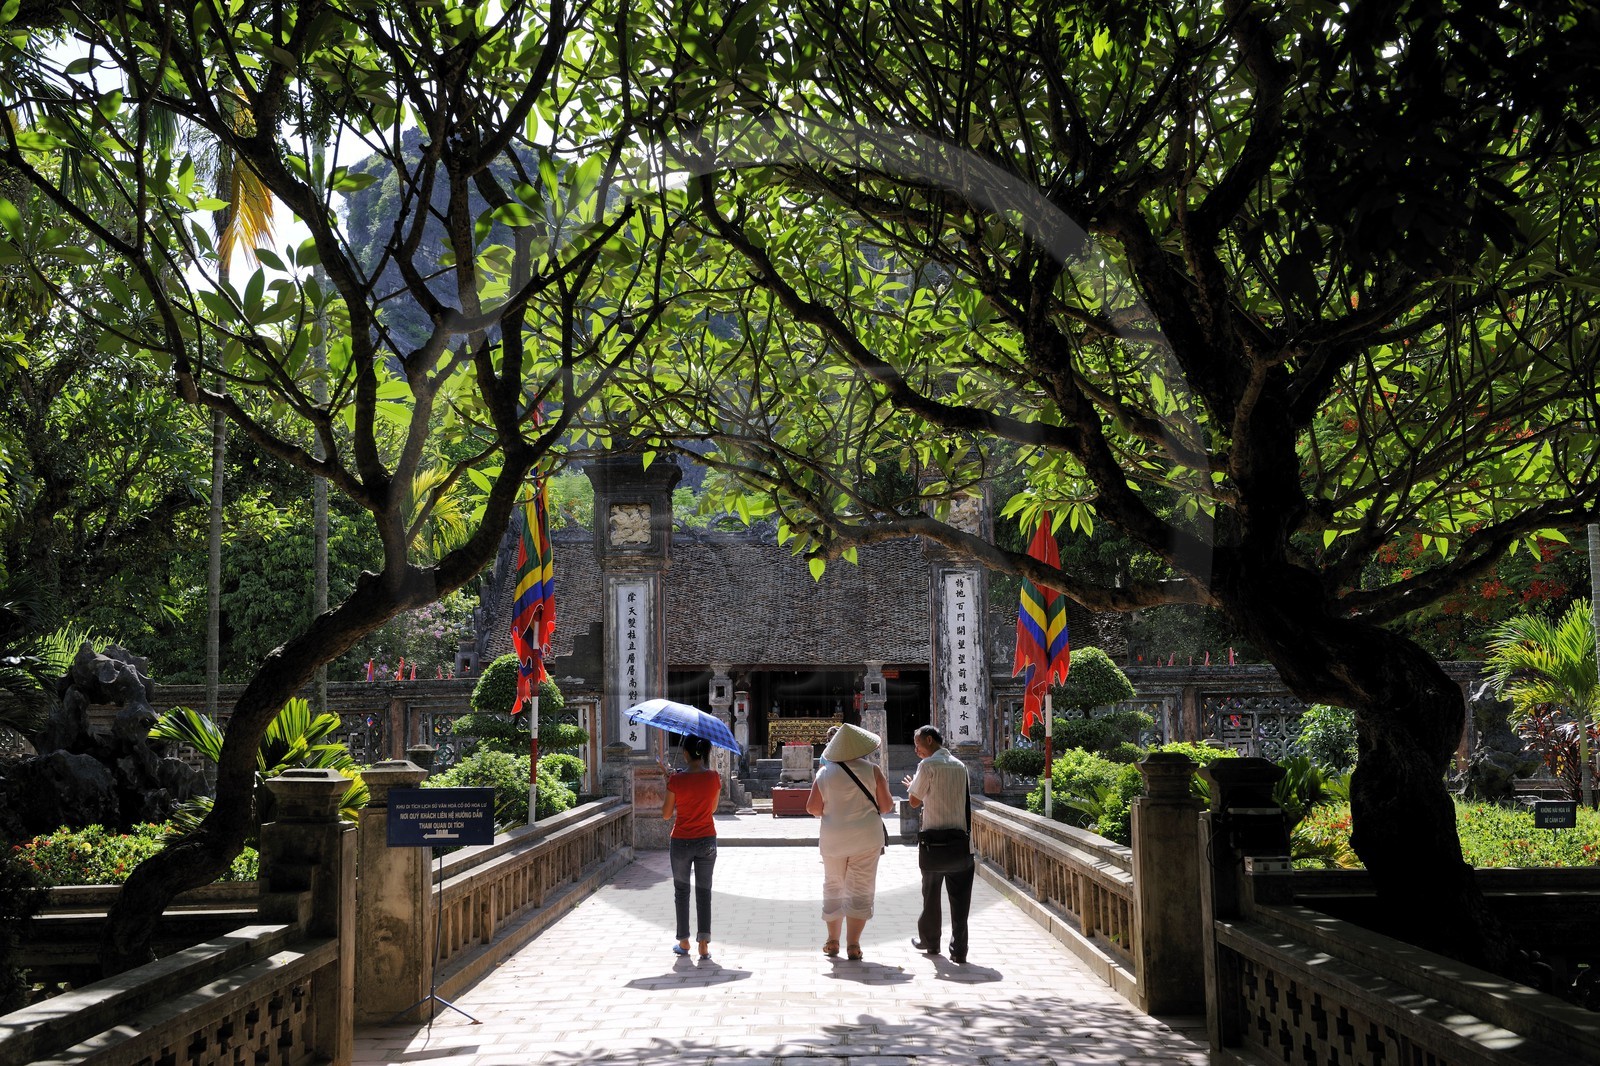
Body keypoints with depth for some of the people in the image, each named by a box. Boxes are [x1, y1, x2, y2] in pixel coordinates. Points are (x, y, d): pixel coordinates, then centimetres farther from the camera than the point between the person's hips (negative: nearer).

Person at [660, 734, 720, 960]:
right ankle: (704, 945, 5)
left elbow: (666, 814, -5)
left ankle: (684, 942, 21)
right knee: (704, 892, 9)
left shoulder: (677, 780, -14)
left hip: (681, 842, -2)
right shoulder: (714, 778, -7)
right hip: (707, 841, 2)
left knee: (681, 892, 14)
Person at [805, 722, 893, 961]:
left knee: (833, 887, 17)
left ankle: (832, 941, 22)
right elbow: (886, 806, -5)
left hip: (832, 839, 2)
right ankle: (853, 944, -2)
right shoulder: (872, 770, -6)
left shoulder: (824, 773, -1)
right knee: (860, 890, 4)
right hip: (866, 837, -2)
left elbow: (812, 808, -1)